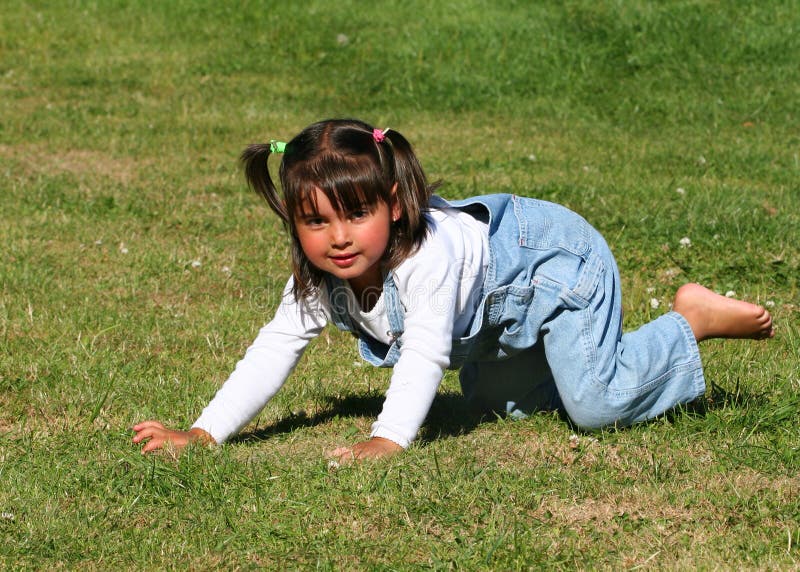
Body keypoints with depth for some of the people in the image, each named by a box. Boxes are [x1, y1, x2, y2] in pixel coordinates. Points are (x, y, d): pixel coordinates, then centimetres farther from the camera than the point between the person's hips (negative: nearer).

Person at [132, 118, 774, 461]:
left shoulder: (429, 256, -41)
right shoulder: (319, 279, -19)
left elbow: (424, 354, -46)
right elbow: (275, 349, -19)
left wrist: (388, 438, -57)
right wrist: (204, 433, -27)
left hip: (556, 257, -8)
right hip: (501, 307, 8)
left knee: (595, 403, -19)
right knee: (492, 399, 22)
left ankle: (694, 320, 2)